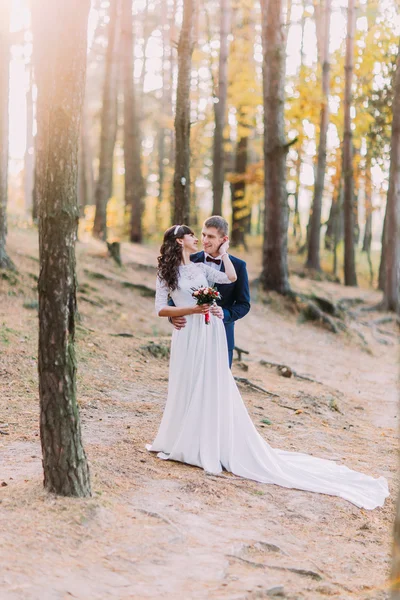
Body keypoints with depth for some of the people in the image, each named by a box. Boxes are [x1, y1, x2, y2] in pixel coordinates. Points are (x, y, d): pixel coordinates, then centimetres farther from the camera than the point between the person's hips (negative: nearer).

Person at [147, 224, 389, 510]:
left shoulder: (202, 267, 11)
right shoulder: (166, 273, 3)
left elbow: (230, 277, -4)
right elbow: (161, 309, -4)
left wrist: (224, 253, 5)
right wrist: (190, 309, -13)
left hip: (211, 334, 2)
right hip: (187, 337, -2)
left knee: (215, 390, 1)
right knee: (186, 390, 5)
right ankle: (179, 443, 20)